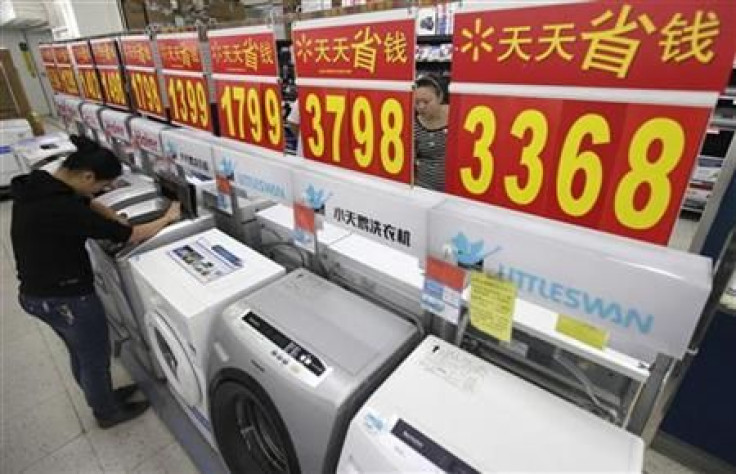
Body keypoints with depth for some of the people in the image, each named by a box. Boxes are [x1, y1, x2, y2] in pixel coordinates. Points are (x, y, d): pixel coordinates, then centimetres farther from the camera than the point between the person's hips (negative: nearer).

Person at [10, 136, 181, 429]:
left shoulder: (36, 185, -4)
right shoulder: (61, 209, -31)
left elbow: (88, 205, 12)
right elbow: (129, 236, -23)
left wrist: (118, 221, 0)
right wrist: (168, 218, -9)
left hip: (36, 293, 9)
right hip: (66, 298, -9)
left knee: (80, 354, 27)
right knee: (96, 358, 16)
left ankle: (102, 397, 49)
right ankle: (108, 413, 38)